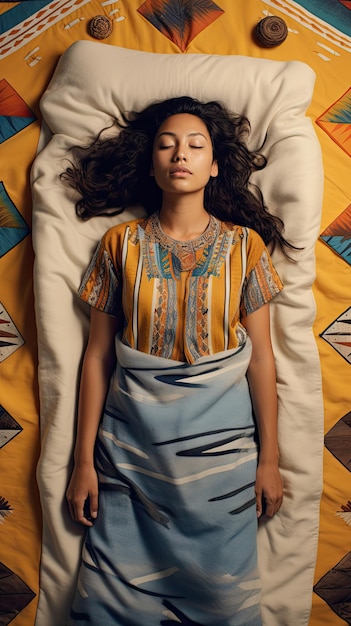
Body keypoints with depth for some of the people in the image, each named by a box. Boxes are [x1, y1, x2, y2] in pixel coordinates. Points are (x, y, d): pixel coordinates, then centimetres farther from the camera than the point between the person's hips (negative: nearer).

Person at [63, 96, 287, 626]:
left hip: (222, 442, 0)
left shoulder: (245, 244, -1)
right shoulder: (120, 244, -1)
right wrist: (84, 459, 0)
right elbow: (98, 354, 0)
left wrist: (269, 458, 1)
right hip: (131, 441, 1)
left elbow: (261, 356, 0)